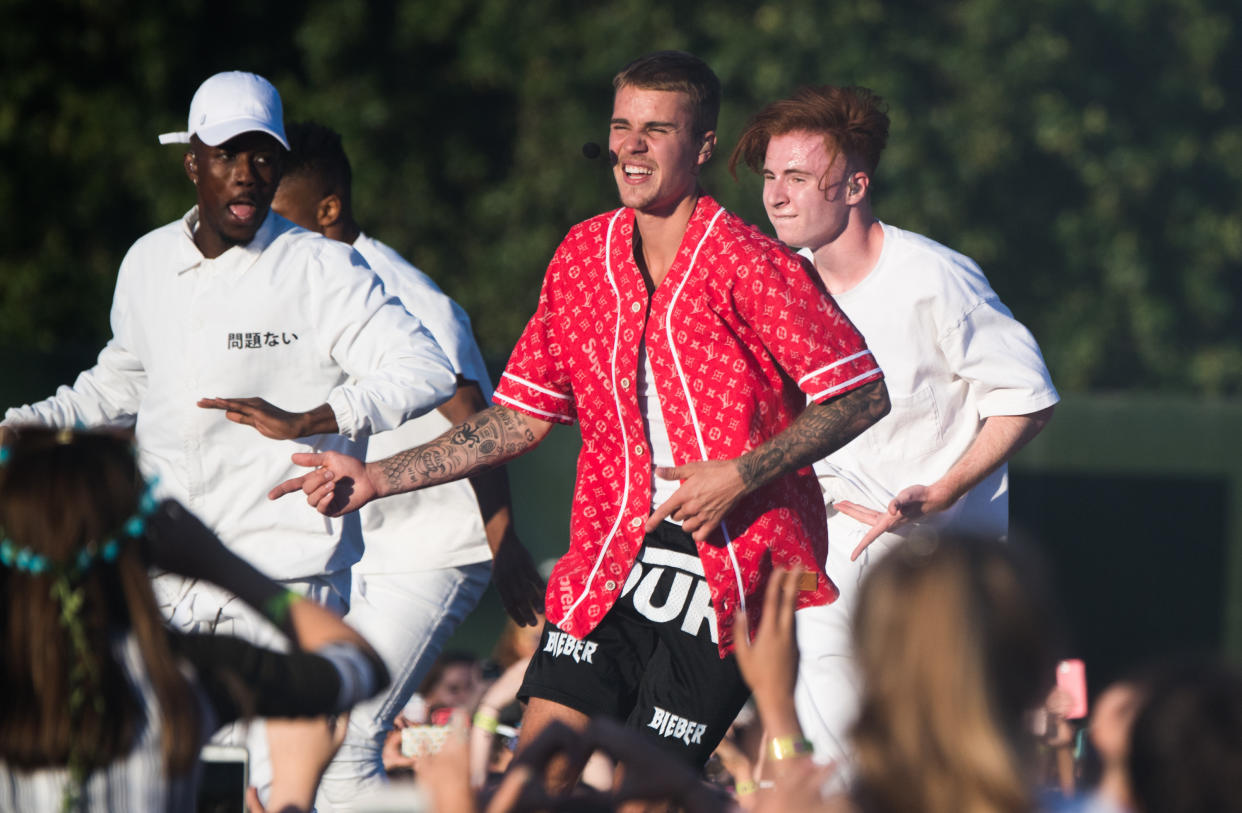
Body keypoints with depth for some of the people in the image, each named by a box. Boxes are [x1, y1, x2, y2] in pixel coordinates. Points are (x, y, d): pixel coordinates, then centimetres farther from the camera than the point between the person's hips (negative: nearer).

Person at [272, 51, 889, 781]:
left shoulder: (748, 263, -10)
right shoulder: (583, 255, 8)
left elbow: (864, 396, -11)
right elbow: (525, 414, 15)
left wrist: (741, 474, -20)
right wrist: (377, 478, 10)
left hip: (731, 572, -5)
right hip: (611, 562, 5)